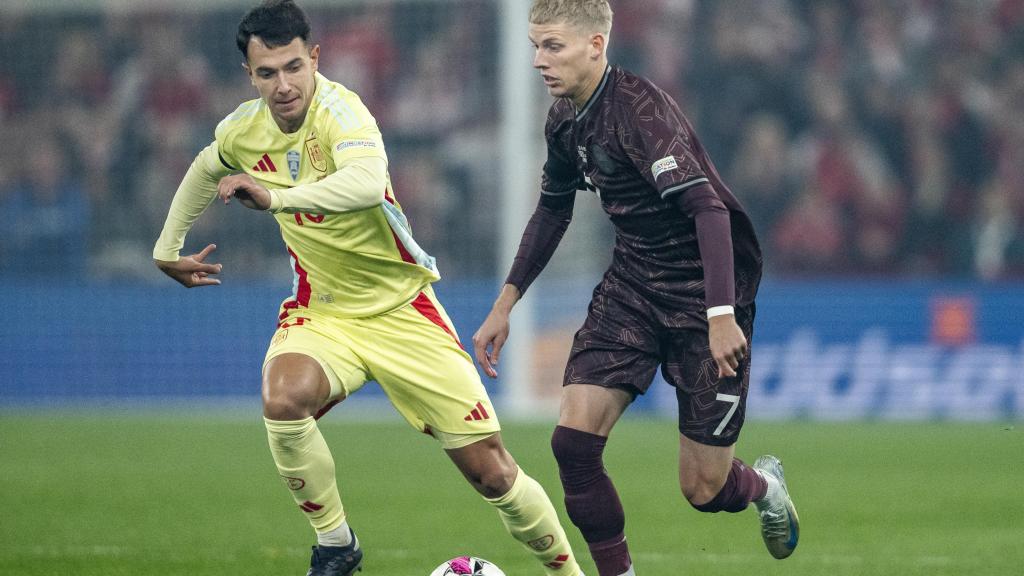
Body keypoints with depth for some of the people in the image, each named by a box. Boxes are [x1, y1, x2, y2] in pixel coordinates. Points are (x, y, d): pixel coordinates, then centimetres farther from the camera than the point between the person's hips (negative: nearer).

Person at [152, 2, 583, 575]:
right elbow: (207, 169, 22)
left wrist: (275, 197, -55)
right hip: (321, 311, 4)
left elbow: (367, 182, -46)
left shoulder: (339, 110, -24)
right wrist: (169, 247, 23)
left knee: (491, 471, -4)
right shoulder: (243, 131, -4)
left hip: (402, 307, -4)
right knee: (284, 400, -31)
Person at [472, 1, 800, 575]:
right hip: (633, 283, 7)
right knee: (574, 437, -14)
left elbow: (707, 207, -31)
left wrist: (721, 313, -39)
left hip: (705, 291, -7)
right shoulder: (566, 119, 3)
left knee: (704, 488, -2)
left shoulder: (639, 109, -24)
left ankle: (765, 486, 34)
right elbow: (553, 209, 21)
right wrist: (505, 303, 19)